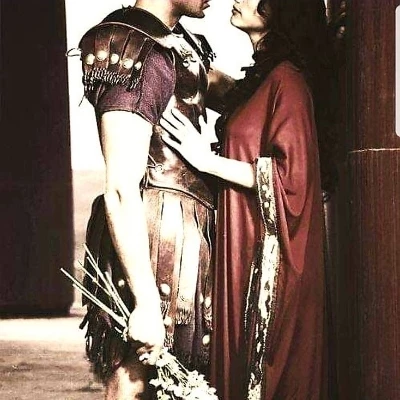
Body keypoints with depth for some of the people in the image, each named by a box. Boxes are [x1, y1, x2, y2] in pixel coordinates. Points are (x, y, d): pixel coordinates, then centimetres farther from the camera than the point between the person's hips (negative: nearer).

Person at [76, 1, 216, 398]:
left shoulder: (178, 44, 15)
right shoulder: (137, 54, -14)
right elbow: (121, 191, -20)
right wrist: (147, 304, -22)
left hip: (185, 238, 10)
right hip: (153, 242, -10)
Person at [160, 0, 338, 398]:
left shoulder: (287, 80, -13)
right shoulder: (262, 76, 14)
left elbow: (292, 175, -19)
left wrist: (207, 160, -17)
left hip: (270, 255, -9)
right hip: (246, 246, 9)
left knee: (266, 367, -3)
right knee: (244, 363, 11)